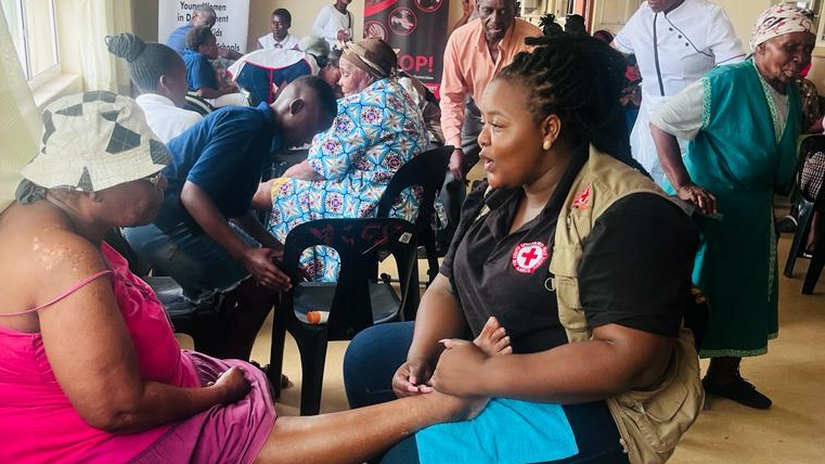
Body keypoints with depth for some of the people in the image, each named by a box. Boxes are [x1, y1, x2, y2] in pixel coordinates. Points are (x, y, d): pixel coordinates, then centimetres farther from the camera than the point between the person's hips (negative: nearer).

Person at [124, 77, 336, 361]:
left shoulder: (258, 132, 13)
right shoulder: (246, 124, -16)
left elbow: (236, 210, 17)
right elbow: (192, 193, -25)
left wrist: (280, 250, 11)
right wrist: (246, 255, -27)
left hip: (169, 221, 10)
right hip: (160, 224, -10)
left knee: (269, 273, 18)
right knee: (260, 290, -6)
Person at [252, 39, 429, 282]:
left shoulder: (366, 103, -16)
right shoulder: (400, 94, 15)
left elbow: (324, 165, -14)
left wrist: (287, 175, 4)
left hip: (370, 207, -11)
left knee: (264, 192, -2)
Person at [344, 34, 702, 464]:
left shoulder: (628, 215, -22)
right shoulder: (497, 194, 4)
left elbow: (633, 360, -29)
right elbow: (447, 287, 7)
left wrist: (484, 375, -28)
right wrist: (420, 358, -13)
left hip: (578, 405, -8)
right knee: (368, 354, 15)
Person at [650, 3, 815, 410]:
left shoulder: (793, 95, 4)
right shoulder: (725, 84, -19)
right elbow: (660, 122, -20)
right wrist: (683, 186, -24)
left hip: (755, 214, 8)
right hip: (710, 209, -8)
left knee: (744, 293, 17)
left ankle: (724, 375, 35)